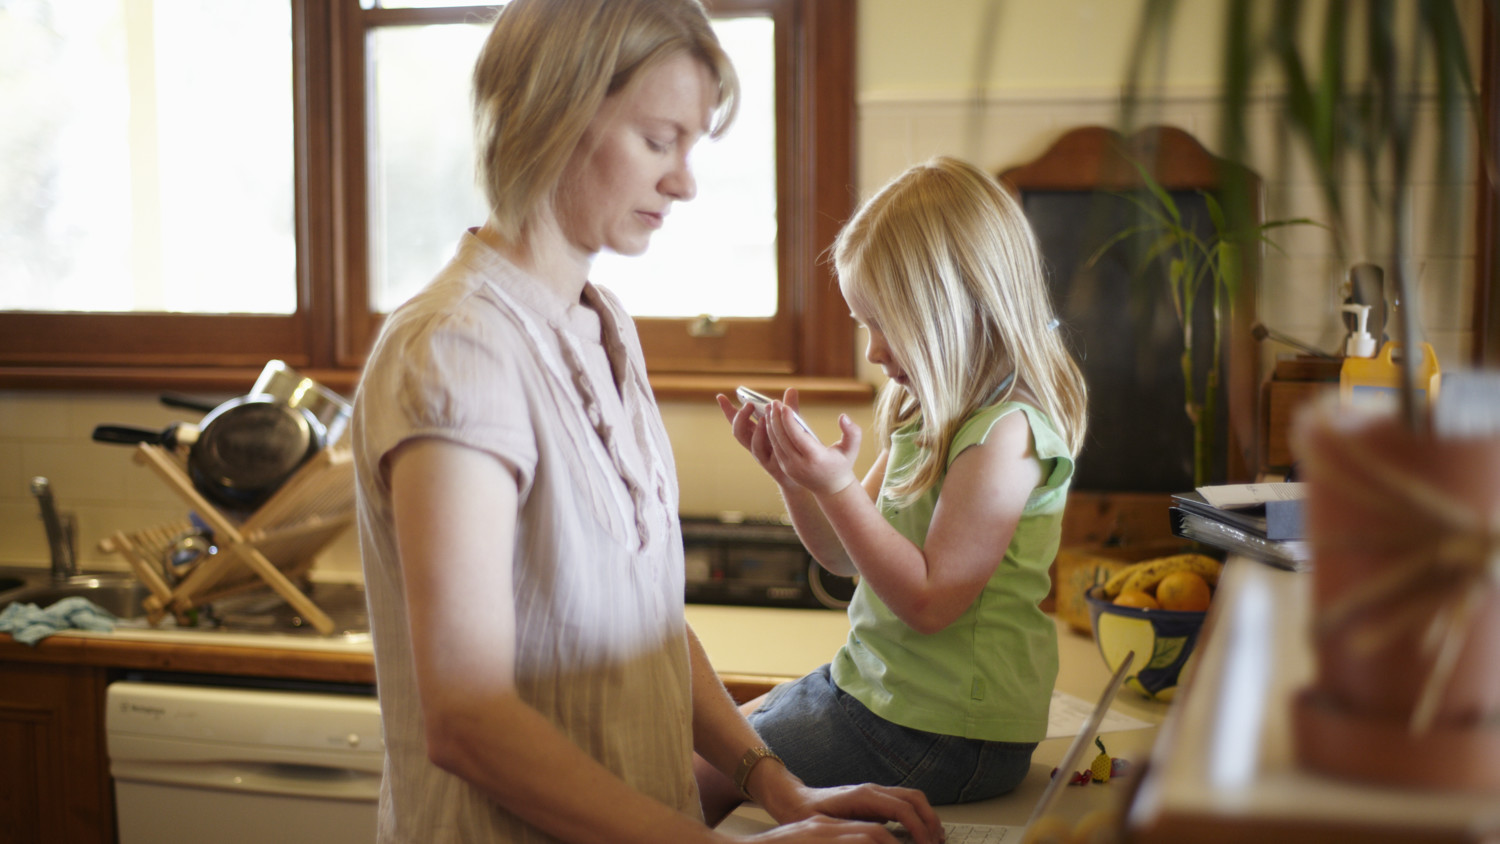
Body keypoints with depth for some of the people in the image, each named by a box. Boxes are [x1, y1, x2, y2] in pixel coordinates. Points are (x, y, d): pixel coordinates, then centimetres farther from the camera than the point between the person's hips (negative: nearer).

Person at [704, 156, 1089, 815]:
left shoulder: (1006, 432, -22)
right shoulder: (930, 414, 7)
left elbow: (930, 601, -24)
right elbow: (846, 555, 14)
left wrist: (837, 486, -25)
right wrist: (790, 475, -3)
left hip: (941, 730, -10)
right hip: (870, 682, 10)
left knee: (684, 778, -5)